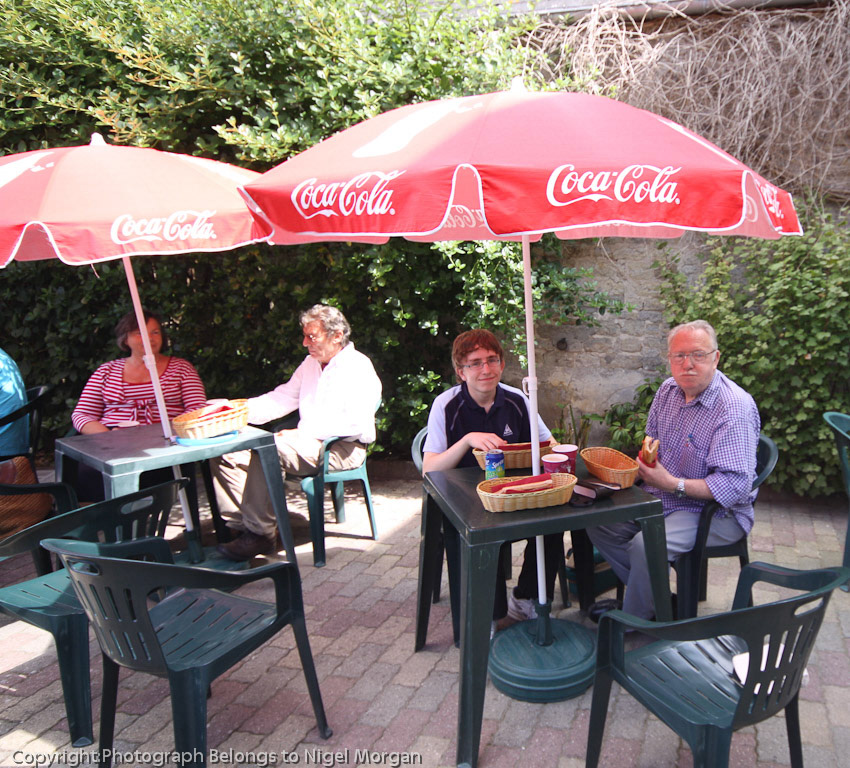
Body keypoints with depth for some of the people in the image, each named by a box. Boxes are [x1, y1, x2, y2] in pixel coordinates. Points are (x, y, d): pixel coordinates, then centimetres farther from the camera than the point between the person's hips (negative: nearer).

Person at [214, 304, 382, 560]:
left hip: (342, 448, -8)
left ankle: (260, 534, -22)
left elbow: (357, 423, -20)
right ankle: (242, 525, -8)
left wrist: (302, 432, -20)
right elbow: (282, 398, 18)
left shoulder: (359, 368, -8)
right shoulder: (310, 364, 18)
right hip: (308, 441, 9)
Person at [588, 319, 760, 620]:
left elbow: (735, 485, -28)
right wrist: (647, 458, -2)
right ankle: (657, 598, 5)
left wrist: (674, 484, -29)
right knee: (598, 522, -5)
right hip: (661, 498, 8)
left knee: (646, 544, -30)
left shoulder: (735, 408, -22)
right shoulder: (668, 390, 3)